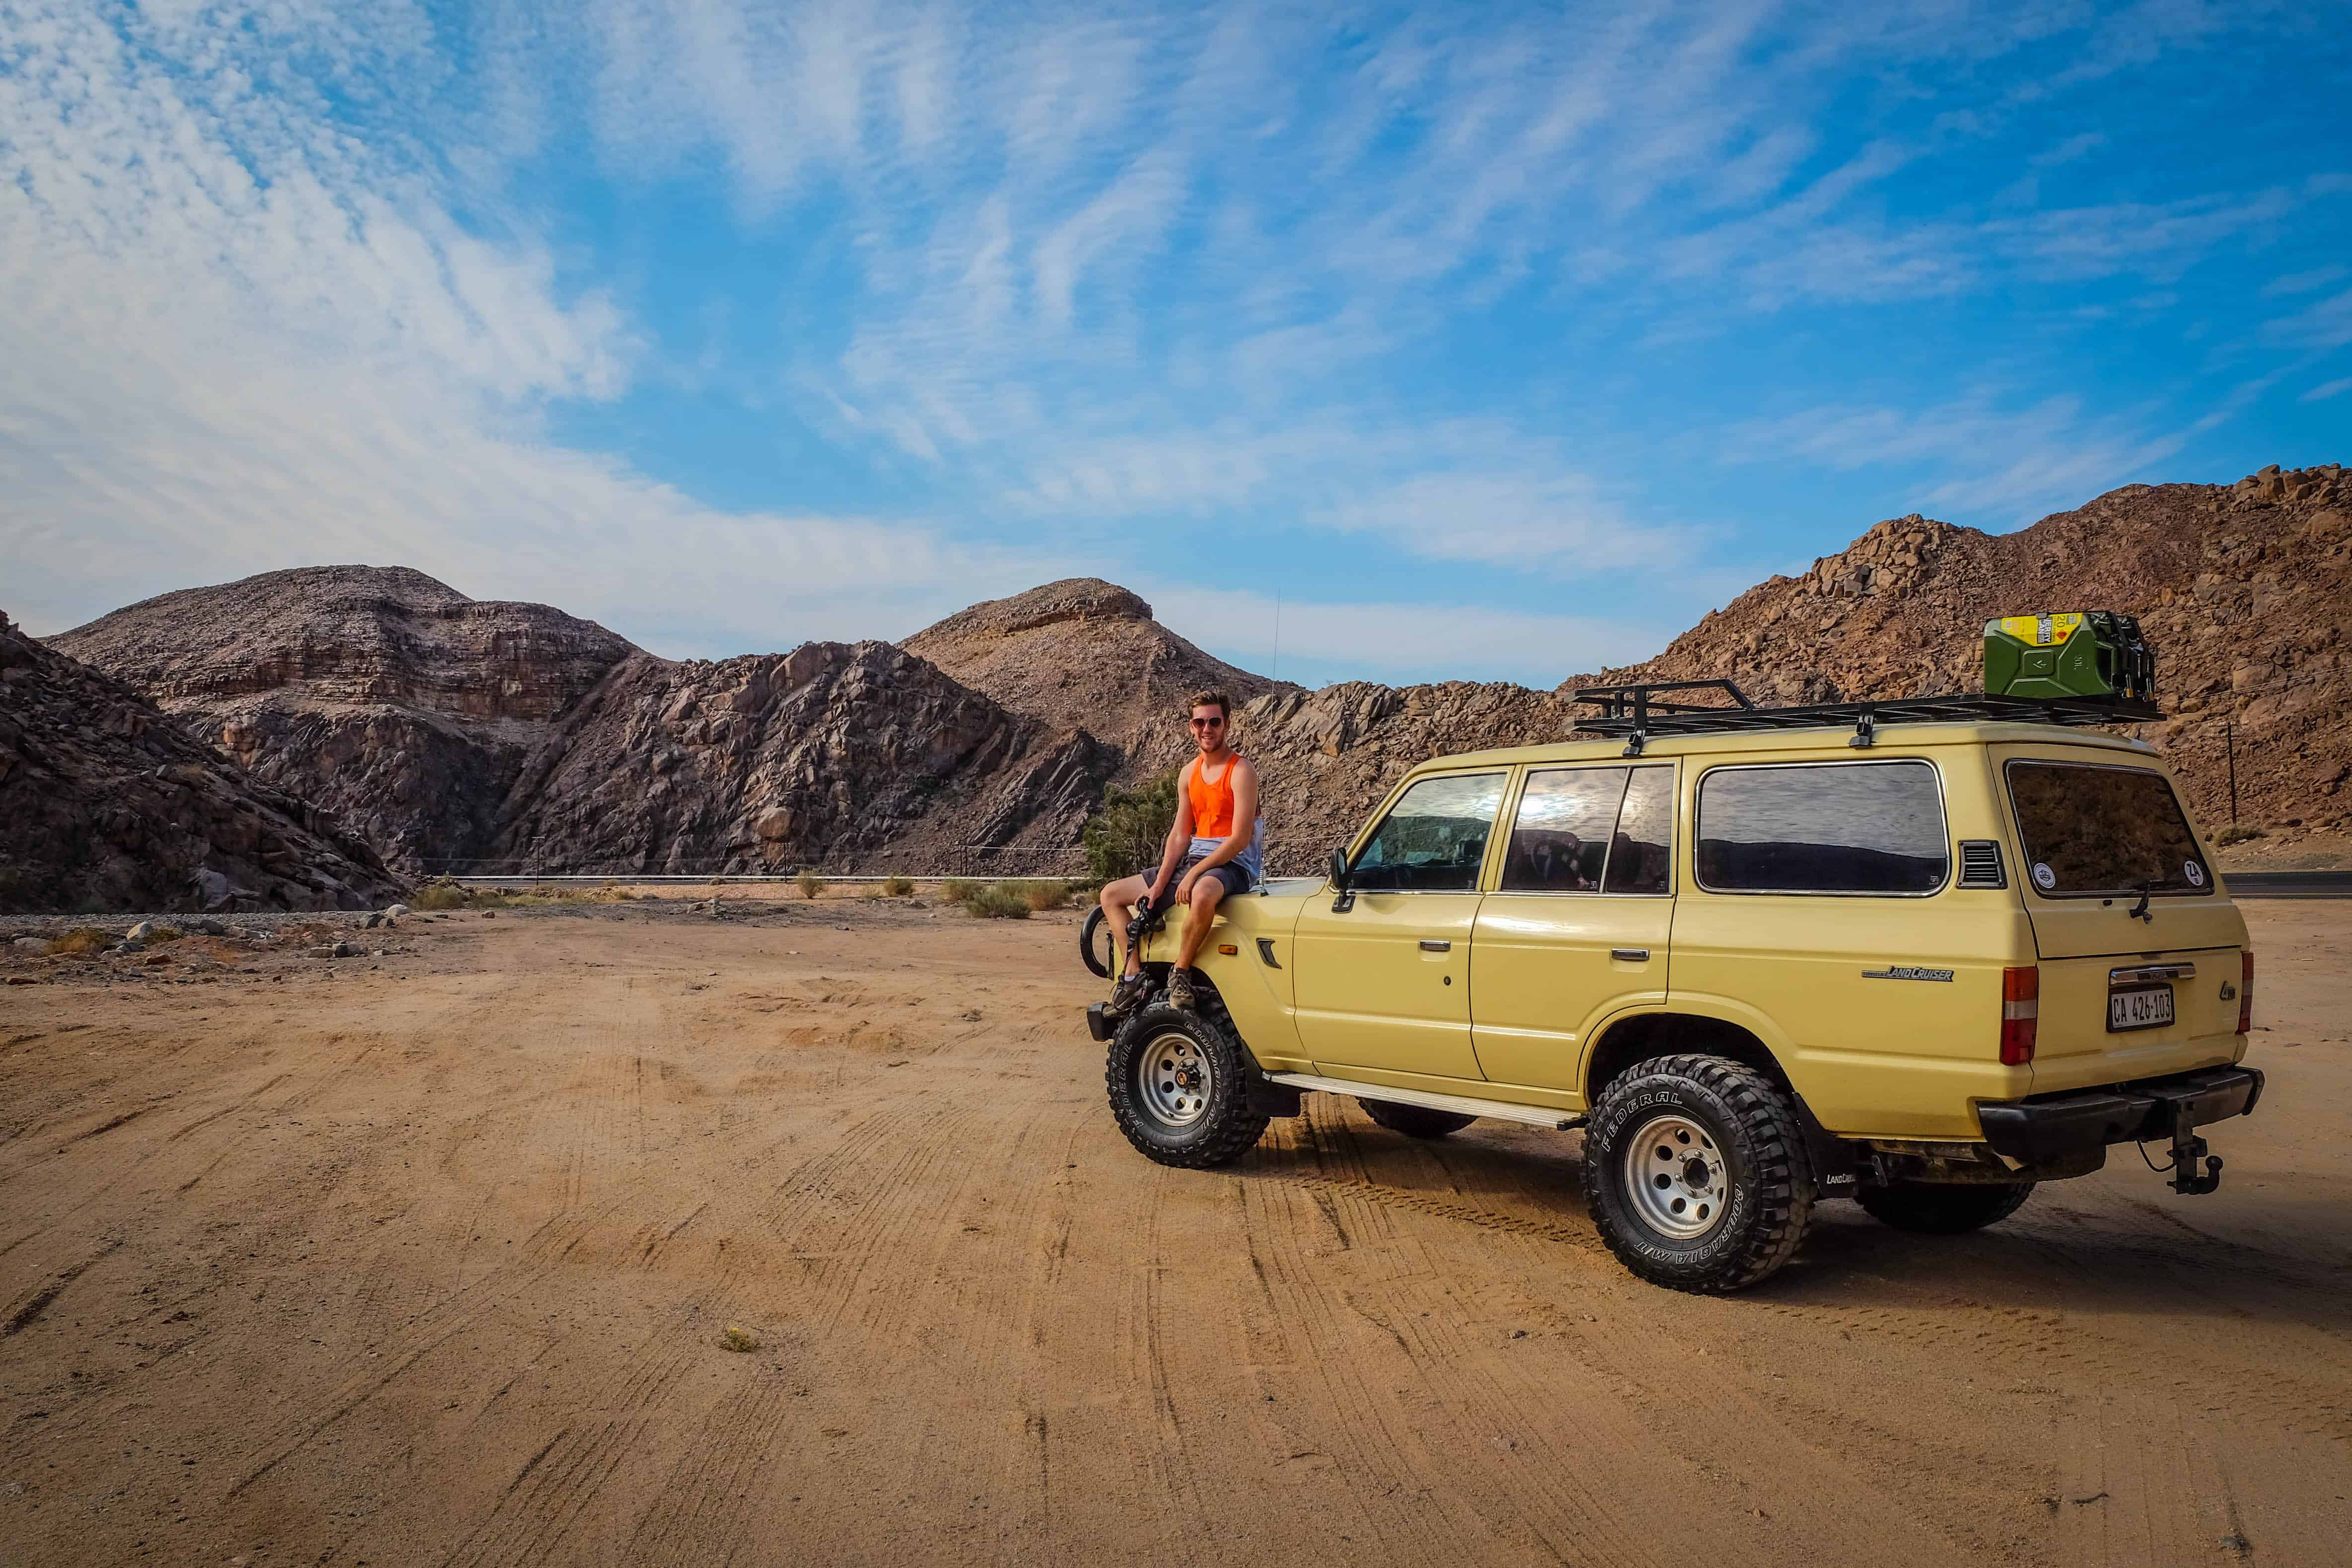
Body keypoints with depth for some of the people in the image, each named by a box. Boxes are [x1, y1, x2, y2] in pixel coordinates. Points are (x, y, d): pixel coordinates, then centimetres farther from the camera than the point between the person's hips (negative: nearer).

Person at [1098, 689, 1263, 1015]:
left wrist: (1194, 874, -22)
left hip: (1231, 866, -8)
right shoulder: (1189, 774, 11)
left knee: (1203, 894, -44)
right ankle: (1133, 976, -4)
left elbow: (1240, 838, -18)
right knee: (1111, 895, 6)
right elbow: (1180, 835, 9)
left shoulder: (1241, 771, -10)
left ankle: (1181, 973, -22)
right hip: (1191, 861, 8)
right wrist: (1158, 885, -3)